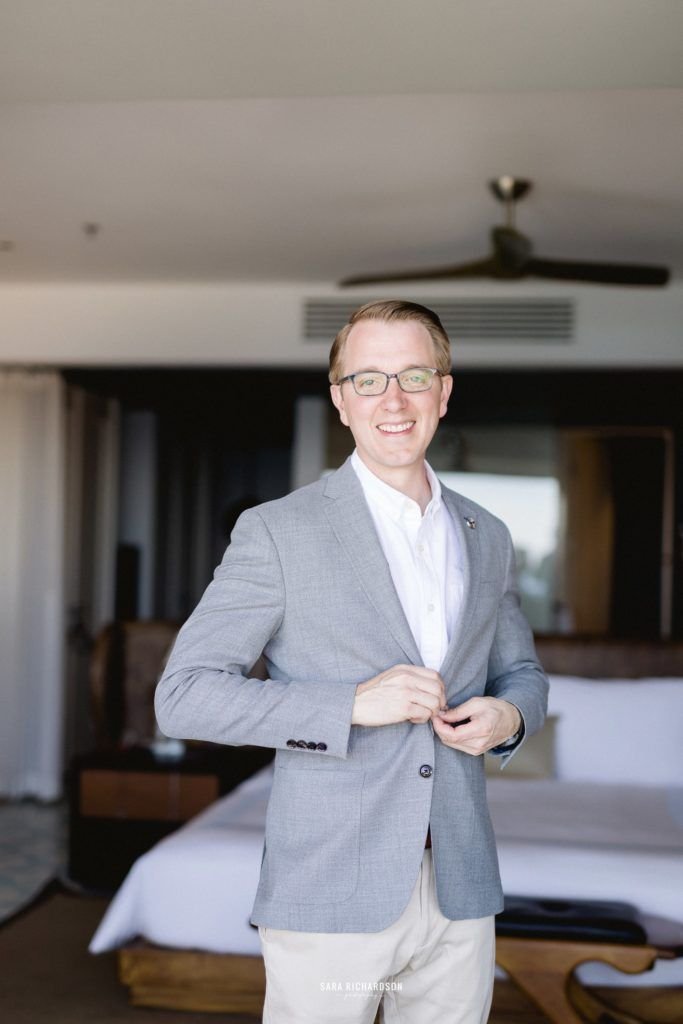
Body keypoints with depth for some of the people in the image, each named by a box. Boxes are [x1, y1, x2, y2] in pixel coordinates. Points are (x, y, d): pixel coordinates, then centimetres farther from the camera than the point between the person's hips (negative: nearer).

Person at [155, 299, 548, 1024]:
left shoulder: (487, 538, 9)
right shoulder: (278, 532, -7)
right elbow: (182, 695, -10)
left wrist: (508, 715, -3)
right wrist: (354, 704, -20)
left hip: (460, 900, 5)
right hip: (330, 902, -4)